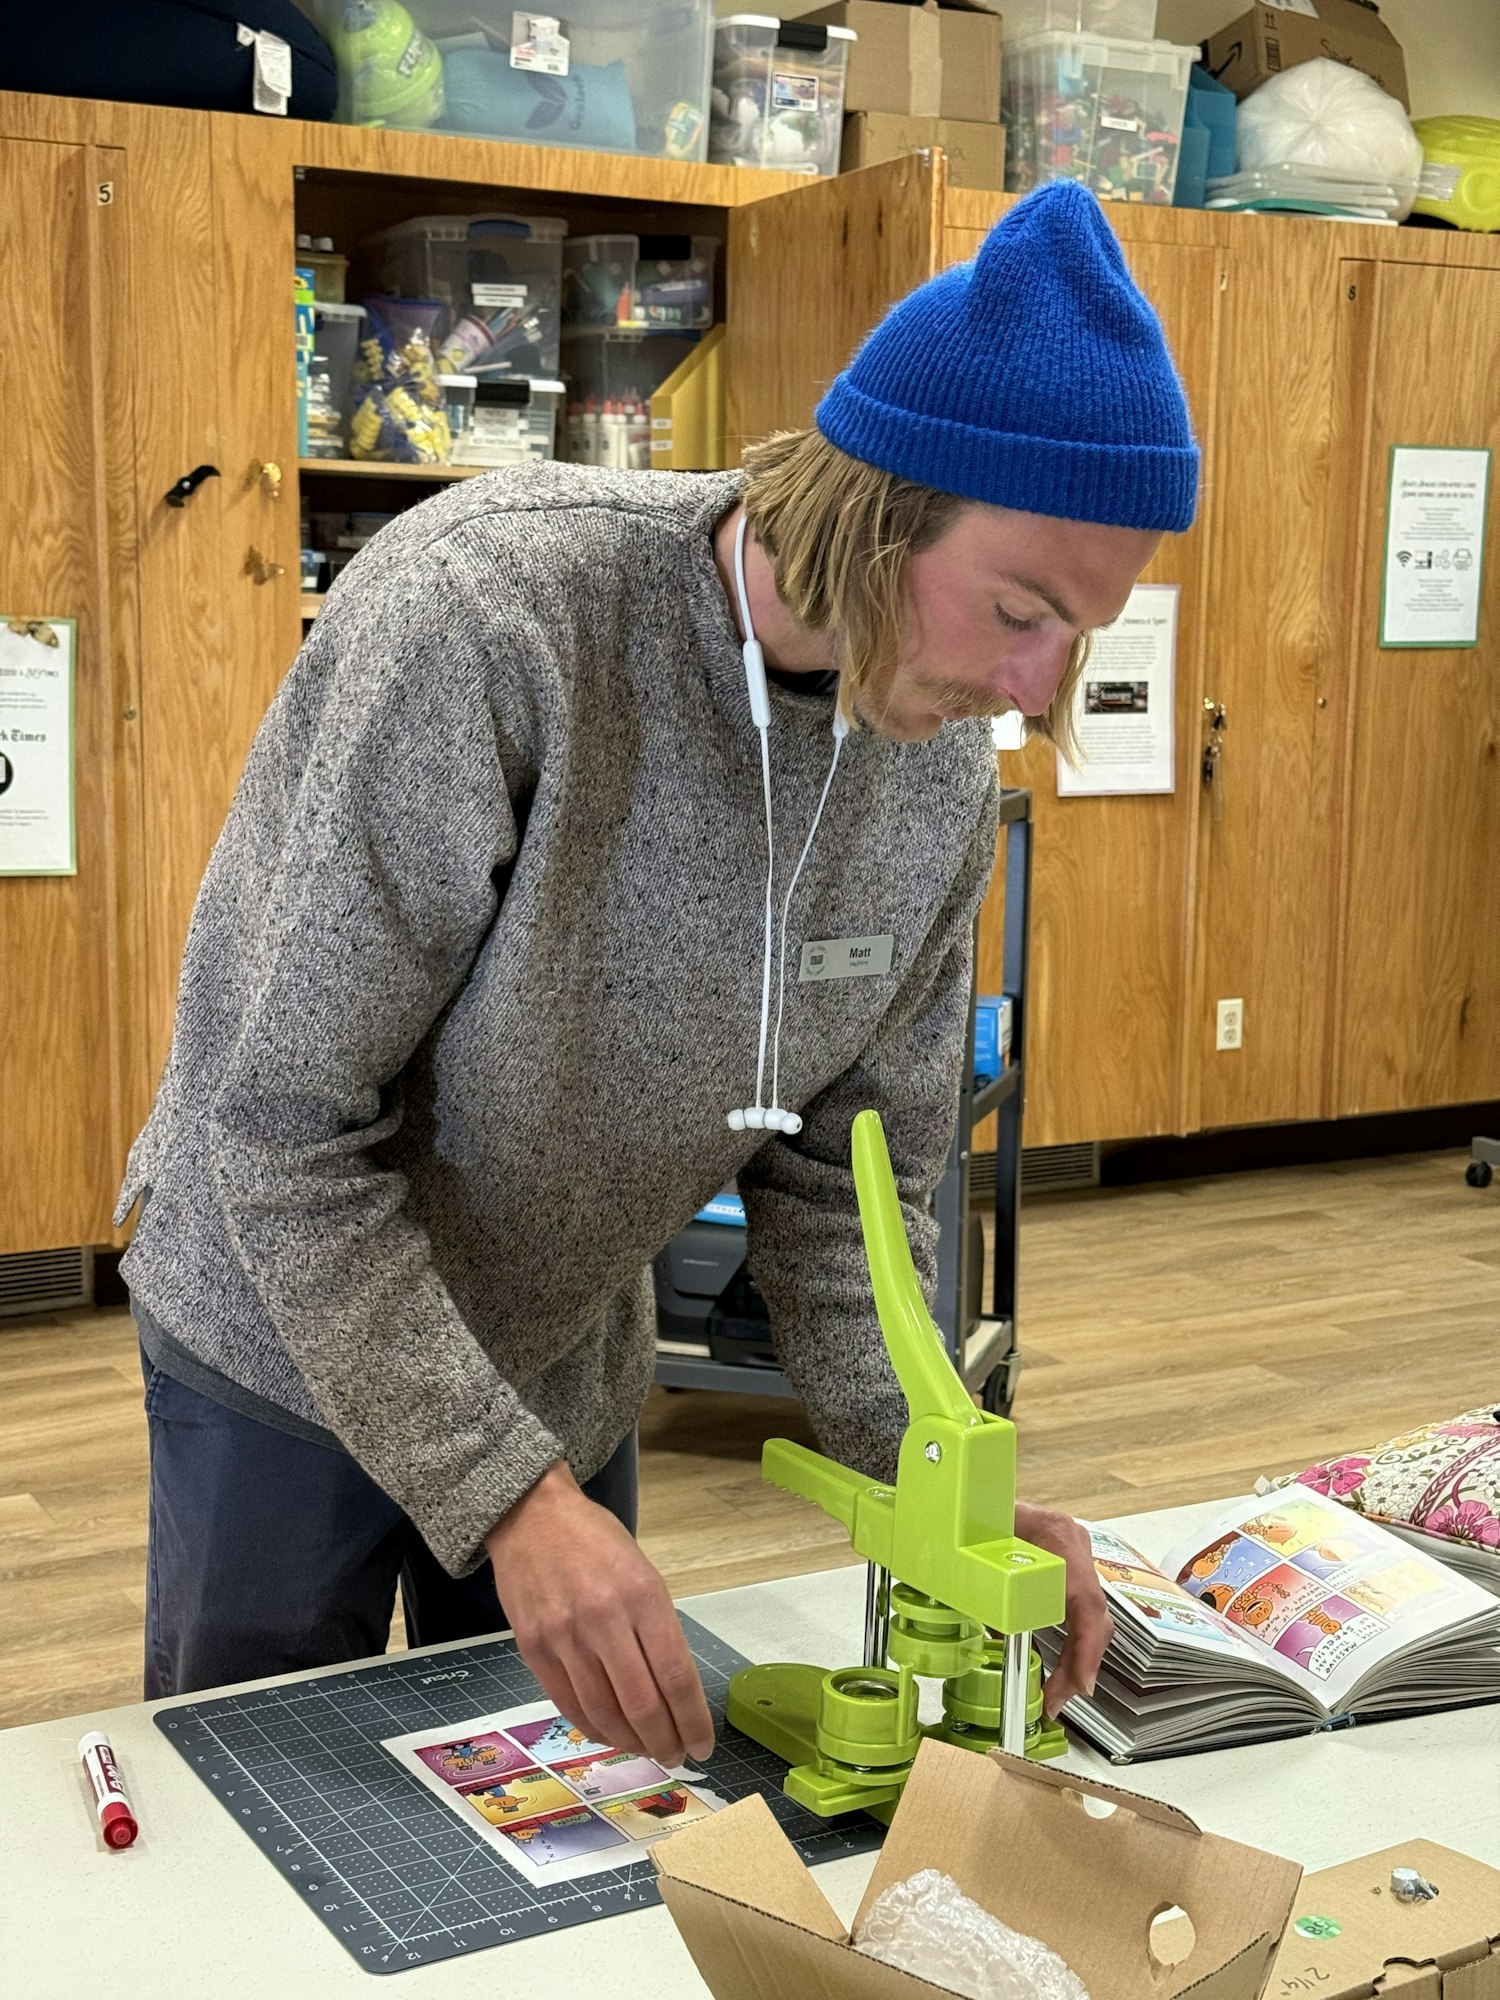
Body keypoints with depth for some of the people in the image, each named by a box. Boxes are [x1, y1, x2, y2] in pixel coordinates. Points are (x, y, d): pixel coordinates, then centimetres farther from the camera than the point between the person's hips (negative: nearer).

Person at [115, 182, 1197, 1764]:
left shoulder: (943, 775, -12)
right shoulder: (477, 616, -32)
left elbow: (842, 1179, -4)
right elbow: (278, 1123, -28)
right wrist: (511, 1491, -32)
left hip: (569, 1371, 5)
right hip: (284, 1347, -4)